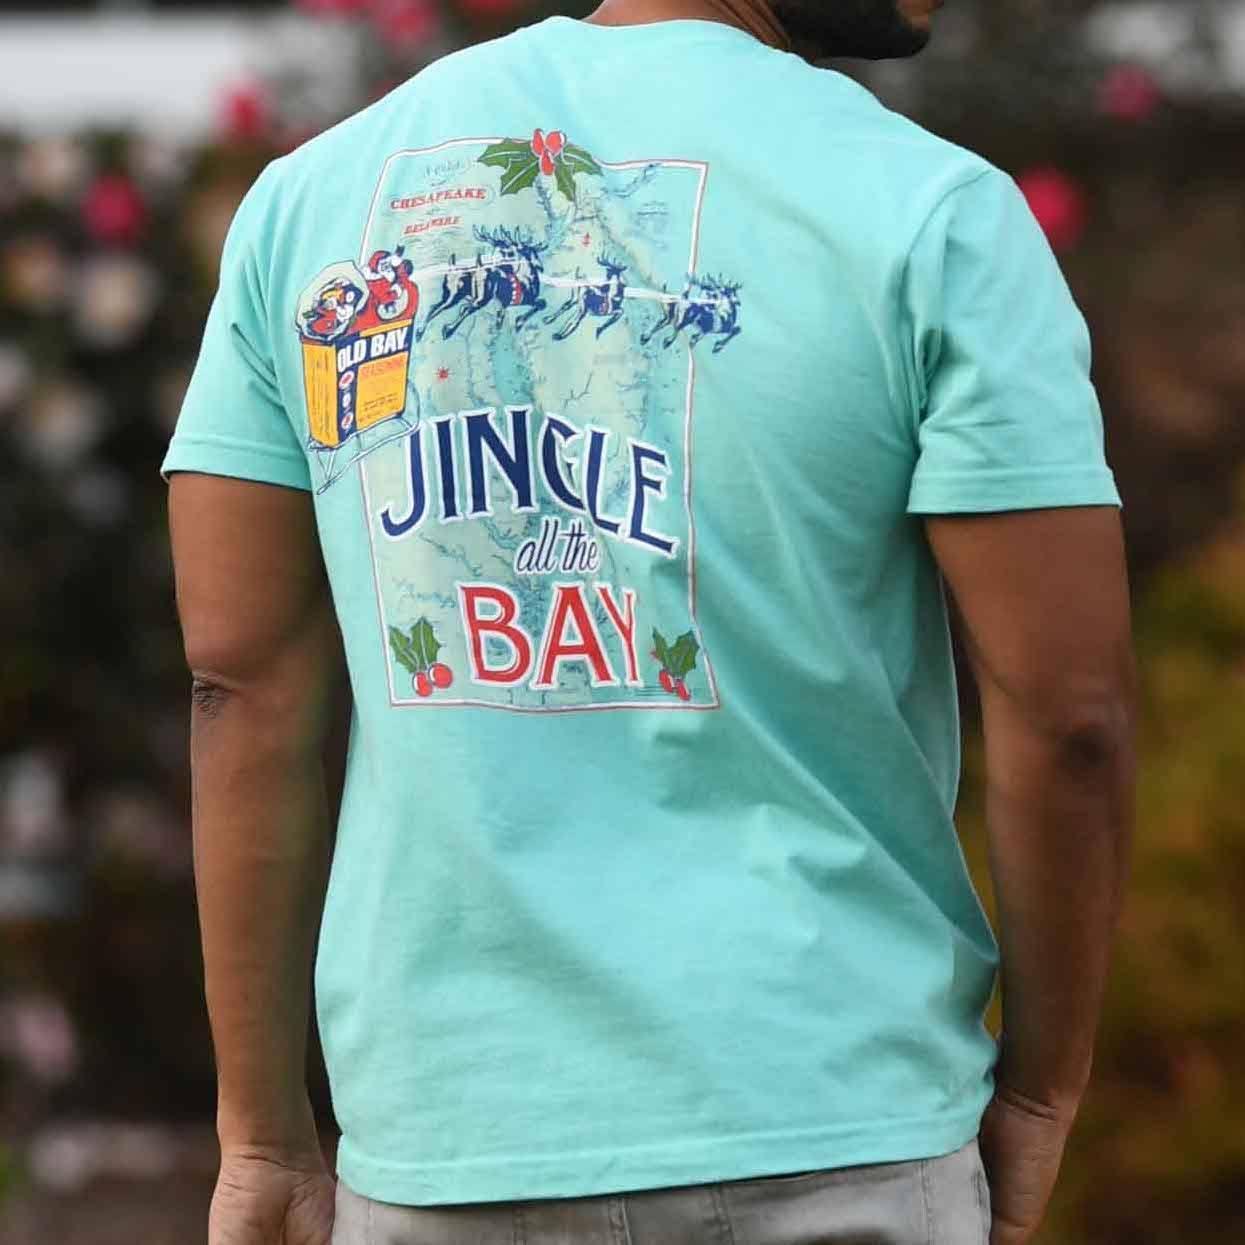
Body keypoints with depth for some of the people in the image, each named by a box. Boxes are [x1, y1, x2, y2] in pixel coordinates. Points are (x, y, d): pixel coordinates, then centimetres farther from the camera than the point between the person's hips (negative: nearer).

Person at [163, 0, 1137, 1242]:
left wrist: (263, 1138, 7)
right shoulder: (935, 220, -7)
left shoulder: (312, 192, 6)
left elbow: (244, 676, 4)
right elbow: (1068, 709, -9)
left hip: (440, 1144, 4)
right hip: (819, 1139, -4)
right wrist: (1040, 1095, 5)